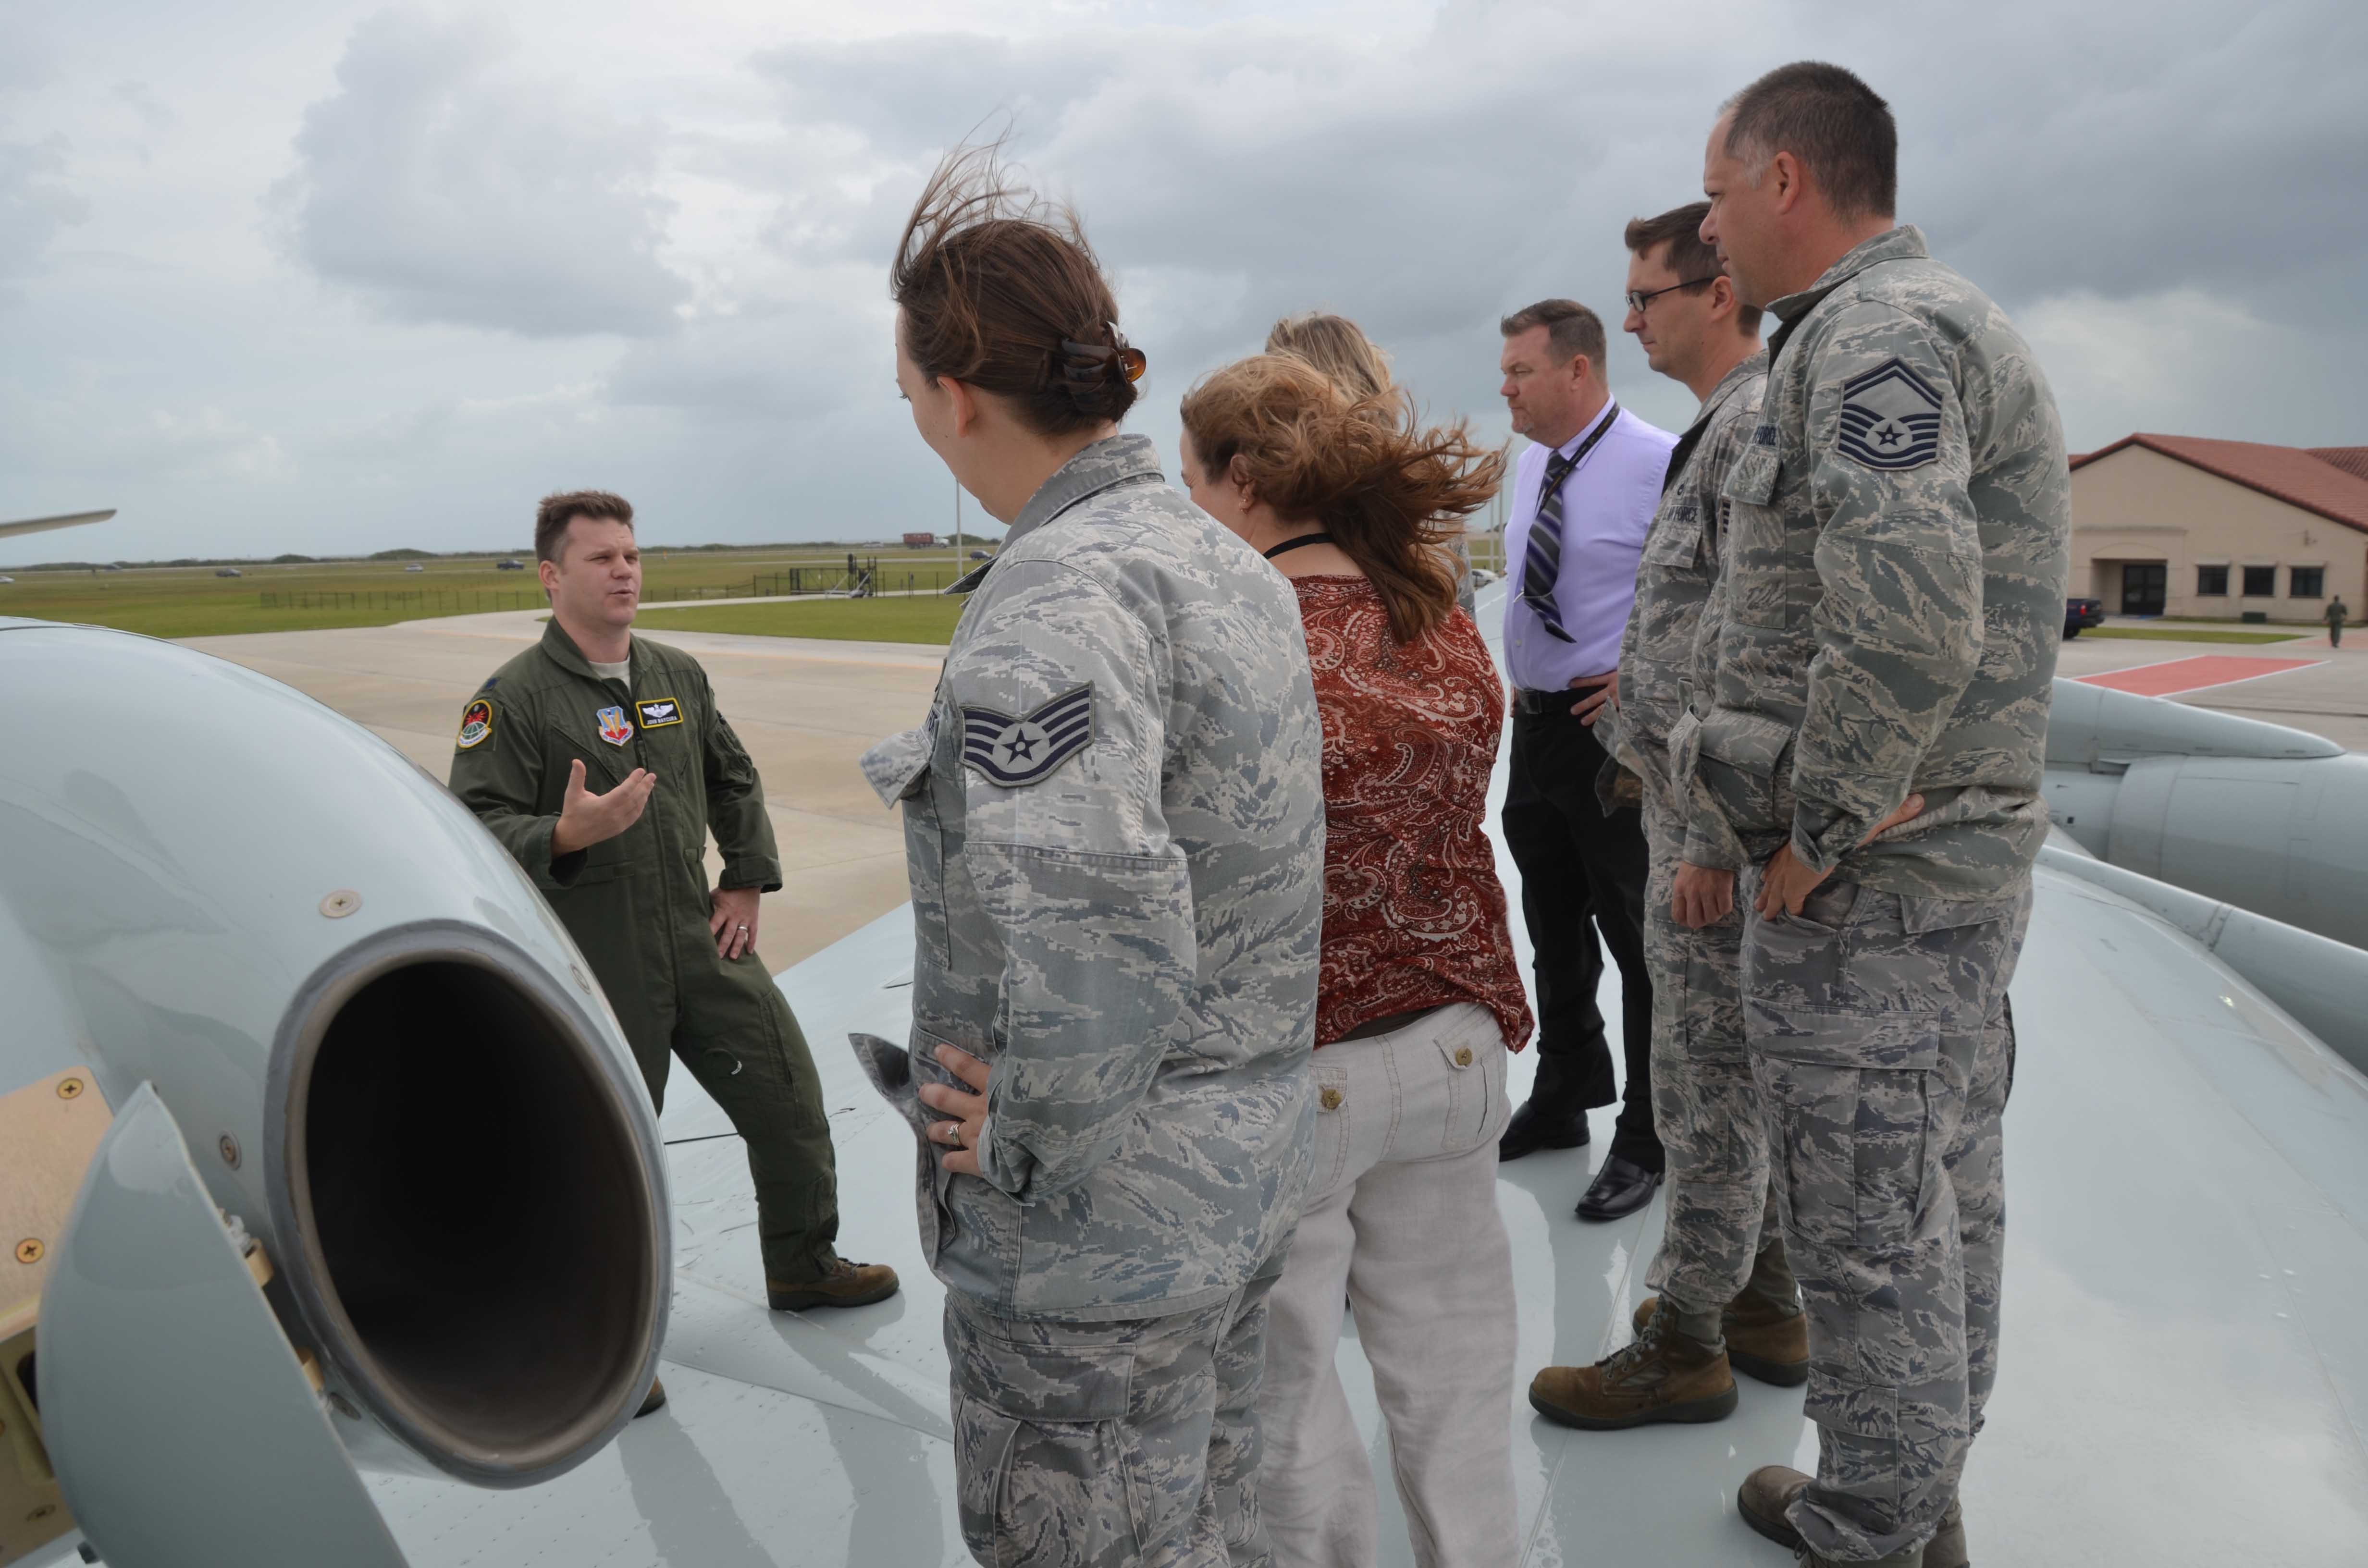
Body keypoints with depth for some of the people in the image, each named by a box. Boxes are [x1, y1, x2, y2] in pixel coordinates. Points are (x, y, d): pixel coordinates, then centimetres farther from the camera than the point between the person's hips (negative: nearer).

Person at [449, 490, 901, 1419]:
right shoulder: (512, 700, -10)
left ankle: (803, 1267, 34)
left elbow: (735, 782, 19)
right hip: (594, 975, -5)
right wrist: (566, 835, -33)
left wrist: (748, 883, 11)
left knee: (790, 1103, 11)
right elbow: (476, 832, -16)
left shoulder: (678, 676, 8)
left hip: (703, 943, 6)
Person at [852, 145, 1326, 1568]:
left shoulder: (1058, 595, -24)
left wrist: (1025, 1150, -19)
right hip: (1251, 1170, 9)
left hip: (1102, 1231, -9)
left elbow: (1094, 942, -35)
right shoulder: (1230, 561, 7)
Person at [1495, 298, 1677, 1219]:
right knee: (1553, 929, 19)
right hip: (1536, 727, 8)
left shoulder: (1660, 465, -15)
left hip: (1614, 730, -8)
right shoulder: (1530, 467, 10)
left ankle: (1647, 1140, 16)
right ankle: (1562, 1101, 36)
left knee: (1638, 936, 2)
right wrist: (1519, 678, 14)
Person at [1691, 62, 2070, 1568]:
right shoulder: (1956, 323, 17)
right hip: (1970, 848, 11)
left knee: (1872, 1232, 3)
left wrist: (1817, 835, -20)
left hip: (1866, 883, -11)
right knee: (1948, 1196, 20)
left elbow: (1906, 623, -33)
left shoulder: (1874, 337, -18)